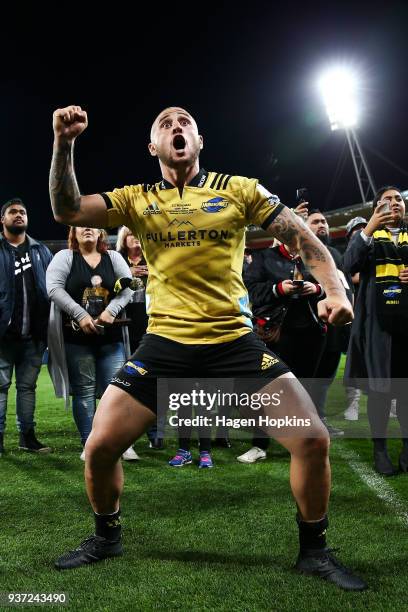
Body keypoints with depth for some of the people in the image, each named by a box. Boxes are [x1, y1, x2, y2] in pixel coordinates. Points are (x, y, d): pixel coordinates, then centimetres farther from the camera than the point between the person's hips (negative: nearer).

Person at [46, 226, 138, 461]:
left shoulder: (113, 257, 12)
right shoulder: (65, 257, 5)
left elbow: (127, 287, 4)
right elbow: (53, 287, -8)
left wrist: (111, 310, -12)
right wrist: (80, 314, -16)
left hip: (110, 335, 2)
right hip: (77, 336, -2)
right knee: (84, 390, 4)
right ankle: (89, 445, 13)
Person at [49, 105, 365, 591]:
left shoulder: (238, 189, 4)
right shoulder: (136, 200, 7)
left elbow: (303, 236, 6)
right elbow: (66, 210, -4)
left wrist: (334, 289, -8)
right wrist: (64, 143, -15)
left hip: (236, 342, 0)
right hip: (164, 345, 1)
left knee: (313, 439, -10)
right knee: (99, 446, -3)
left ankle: (313, 551, 18)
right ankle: (106, 538, 29)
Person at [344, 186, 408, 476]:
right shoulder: (367, 235, 9)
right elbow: (350, 265, -9)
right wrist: (368, 229, -17)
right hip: (378, 321, -2)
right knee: (379, 386, 2)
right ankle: (380, 449, 13)